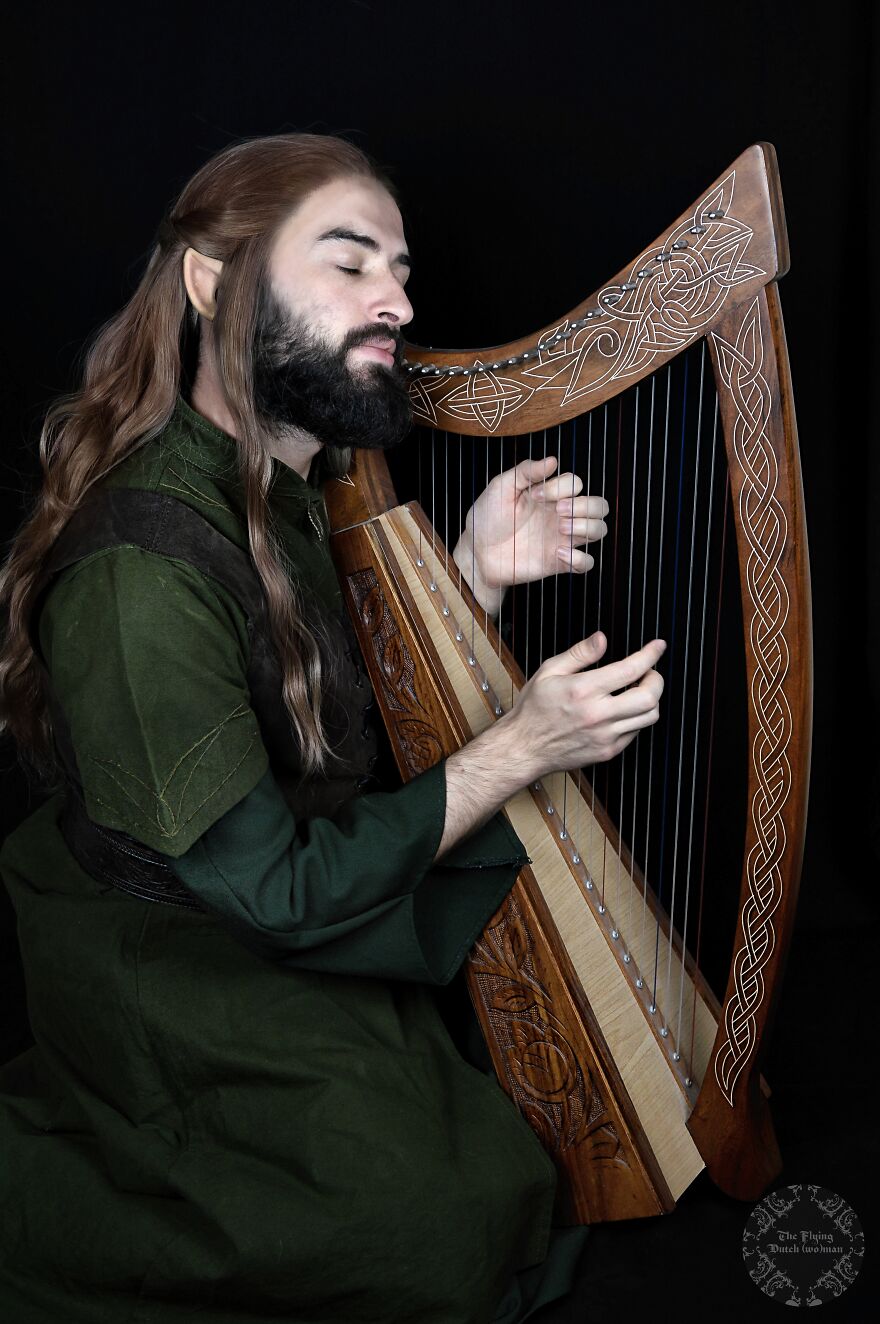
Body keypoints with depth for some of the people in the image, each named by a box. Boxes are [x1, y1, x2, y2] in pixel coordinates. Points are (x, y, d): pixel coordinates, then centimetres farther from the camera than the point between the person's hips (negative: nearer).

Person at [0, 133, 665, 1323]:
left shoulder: (283, 491, 0)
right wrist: (519, 749, -21)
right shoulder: (142, 564, -29)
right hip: (177, 991, -9)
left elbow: (360, 725, 7)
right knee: (453, 1219, -12)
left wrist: (478, 573, -8)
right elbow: (274, 890, -24)